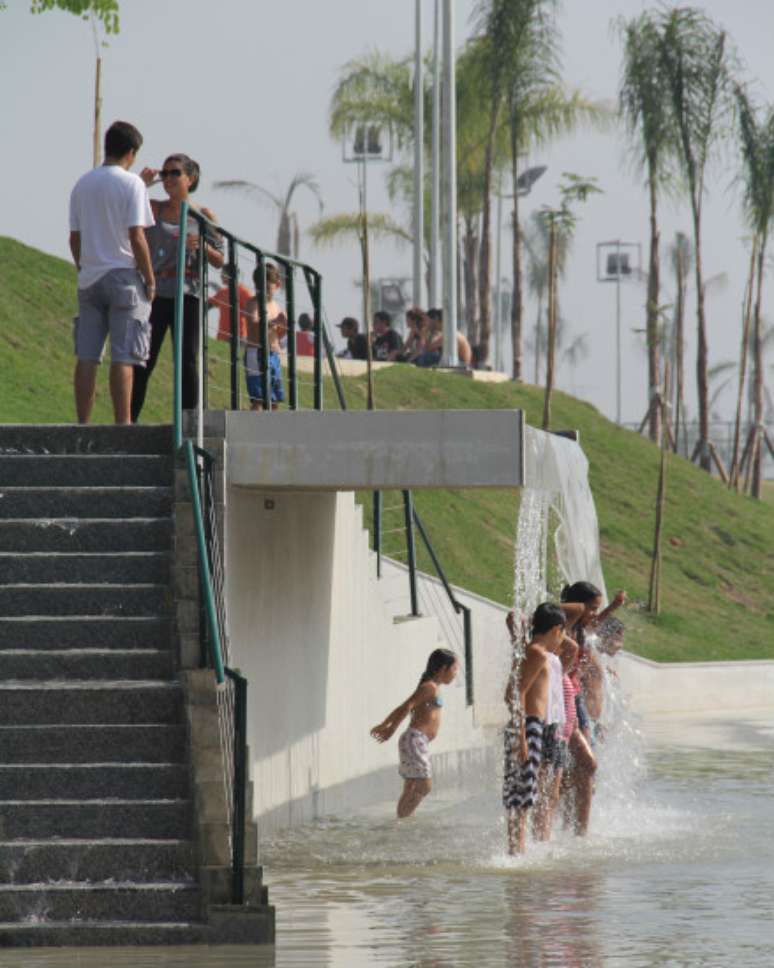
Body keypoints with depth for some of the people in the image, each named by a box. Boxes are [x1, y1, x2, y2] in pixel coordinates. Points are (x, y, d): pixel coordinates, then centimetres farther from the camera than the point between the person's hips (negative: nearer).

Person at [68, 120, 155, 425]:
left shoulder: (82, 185, 9)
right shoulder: (132, 184, -7)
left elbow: (75, 238, 11)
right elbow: (136, 237, -12)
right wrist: (150, 279, -5)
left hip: (90, 277, 5)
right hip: (124, 275, -5)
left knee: (86, 356, 4)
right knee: (123, 356, -6)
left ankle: (83, 424, 4)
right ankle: (122, 423, -10)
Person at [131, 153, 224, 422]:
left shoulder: (204, 216, 7)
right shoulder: (154, 209, 9)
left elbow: (219, 262, 7)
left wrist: (201, 246, -13)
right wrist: (141, 185, -7)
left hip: (187, 296, 0)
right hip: (155, 295, 0)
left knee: (188, 364, -2)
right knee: (143, 363, -3)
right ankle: (130, 421, -1)